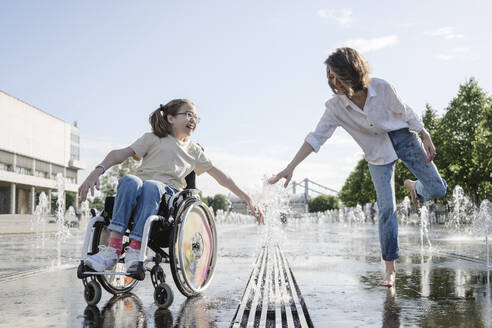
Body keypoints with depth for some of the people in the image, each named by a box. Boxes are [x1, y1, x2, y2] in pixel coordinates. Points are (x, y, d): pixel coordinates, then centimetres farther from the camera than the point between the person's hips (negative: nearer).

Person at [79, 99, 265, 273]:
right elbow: (121, 153, 4)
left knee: (151, 186, -35)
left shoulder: (194, 151, 25)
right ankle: (113, 249, -43)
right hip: (138, 191, 0)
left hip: (168, 192, 1)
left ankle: (135, 250, -44)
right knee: (129, 181, -36)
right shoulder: (154, 139, 16)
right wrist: (98, 171, -14)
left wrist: (248, 200, 18)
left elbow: (220, 176, 24)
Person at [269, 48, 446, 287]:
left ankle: (414, 188, 37)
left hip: (403, 137, 1)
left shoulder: (381, 88, -22)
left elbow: (406, 113, -9)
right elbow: (316, 137, -23)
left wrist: (426, 139, -1)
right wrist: (290, 167, -30)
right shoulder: (335, 107, -20)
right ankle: (390, 268, 3)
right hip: (378, 154, 0)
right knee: (386, 209, -8)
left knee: (437, 189, 0)